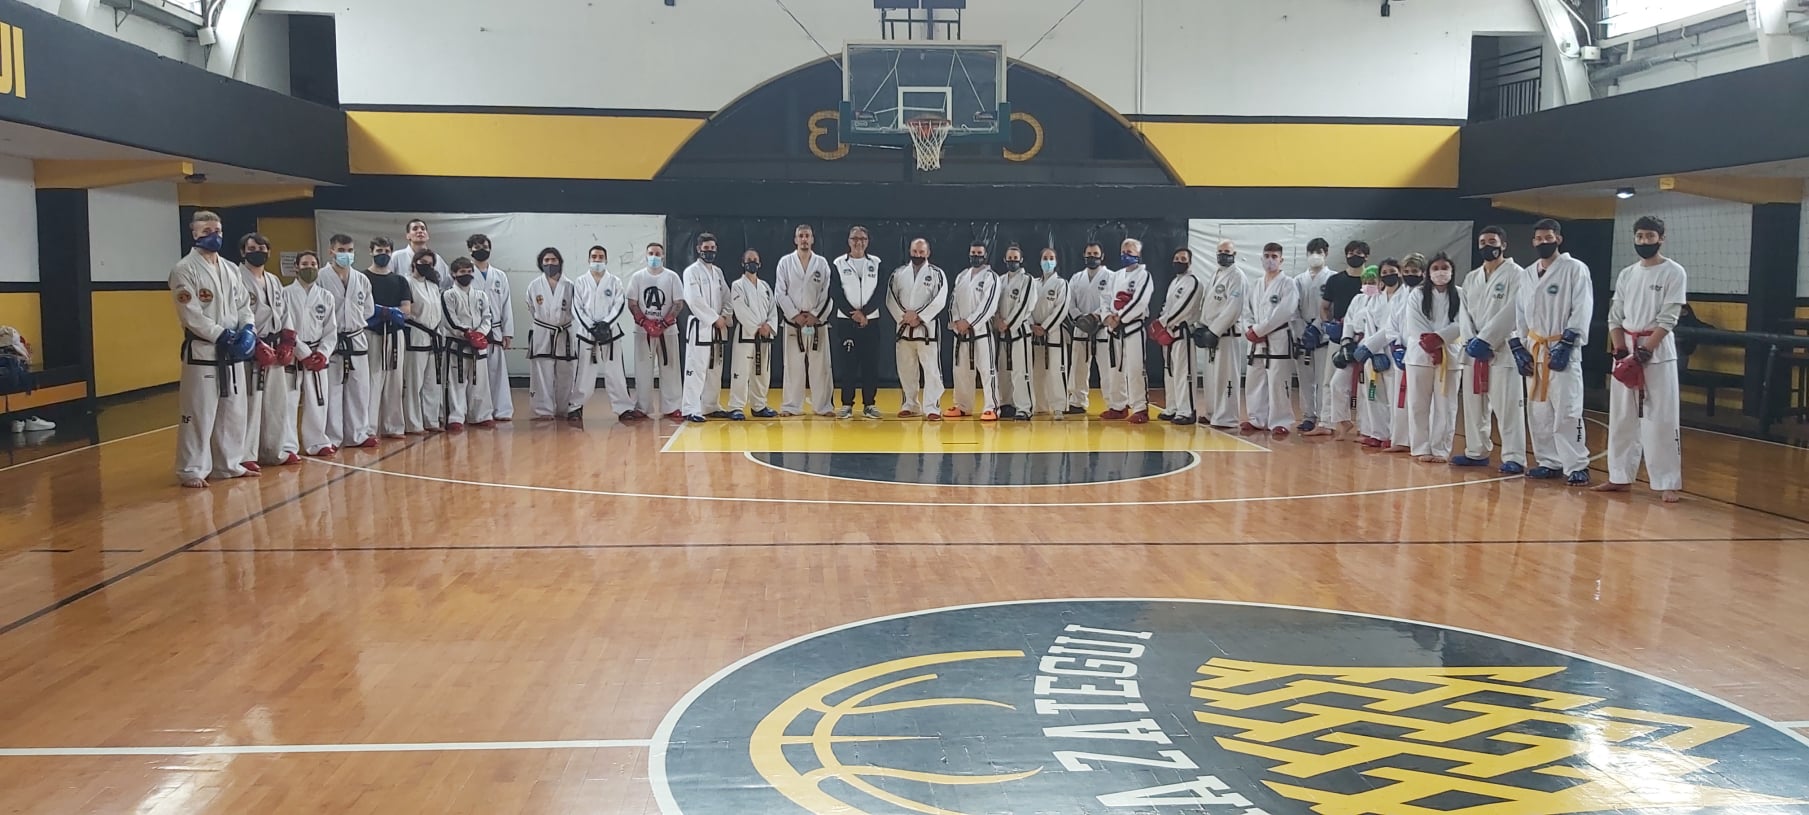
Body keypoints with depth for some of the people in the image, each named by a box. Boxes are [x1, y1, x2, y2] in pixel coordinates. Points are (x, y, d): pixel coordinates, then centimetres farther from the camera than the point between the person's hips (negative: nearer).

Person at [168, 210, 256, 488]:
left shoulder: (230, 269, 13)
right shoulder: (185, 269, -9)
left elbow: (244, 304, 14)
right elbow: (191, 315, -16)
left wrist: (248, 330, -5)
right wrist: (221, 335, -19)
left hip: (231, 351, 7)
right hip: (201, 351, -7)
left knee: (232, 411, 14)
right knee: (199, 414, -5)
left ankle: (228, 465, 26)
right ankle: (192, 470, 4)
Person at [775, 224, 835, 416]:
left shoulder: (822, 263, 4)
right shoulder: (785, 262, 2)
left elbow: (828, 293, 1)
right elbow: (780, 292, -1)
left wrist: (815, 315, -8)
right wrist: (795, 315, -9)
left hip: (817, 320, 1)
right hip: (793, 321, -1)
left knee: (820, 364, 2)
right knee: (793, 364, 2)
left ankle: (823, 405, 8)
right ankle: (790, 406, 9)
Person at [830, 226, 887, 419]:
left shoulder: (876, 263, 6)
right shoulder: (838, 264, 3)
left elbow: (880, 293, -1)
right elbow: (835, 293, -3)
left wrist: (864, 313, -12)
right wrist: (853, 314, -11)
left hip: (871, 321, 1)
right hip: (845, 321, -1)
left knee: (870, 365, 1)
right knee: (847, 364, -1)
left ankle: (869, 404, 9)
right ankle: (847, 404, 7)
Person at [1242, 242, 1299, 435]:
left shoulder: (1287, 284, -6)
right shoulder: (1257, 286, 14)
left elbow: (1282, 313, -17)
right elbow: (1247, 311, 15)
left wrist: (1257, 330, -16)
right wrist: (1249, 330, -5)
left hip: (1279, 340, -7)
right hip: (1258, 342, 7)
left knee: (1278, 383, -7)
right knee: (1254, 381, 10)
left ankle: (1280, 422, 1)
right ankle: (1258, 420, 22)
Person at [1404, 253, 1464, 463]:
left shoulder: (1459, 296, 5)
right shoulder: (1417, 295, 3)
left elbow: (1460, 324, -4)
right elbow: (1414, 325, -5)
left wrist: (1438, 338, -18)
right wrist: (1429, 345, -16)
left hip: (1450, 356, 0)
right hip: (1420, 355, 0)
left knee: (1445, 405, 3)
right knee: (1418, 405, 1)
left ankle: (1441, 449, 11)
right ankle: (1422, 448, 10)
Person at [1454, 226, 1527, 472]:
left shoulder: (1516, 274, -3)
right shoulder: (1471, 278, 16)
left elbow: (1511, 312, -13)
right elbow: (1464, 312, 10)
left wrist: (1485, 341, -17)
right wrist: (1471, 341, -7)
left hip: (1503, 349, -6)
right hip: (1473, 350, 7)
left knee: (1507, 406, -10)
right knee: (1473, 404, 11)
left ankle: (1514, 458, -8)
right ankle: (1476, 452, 21)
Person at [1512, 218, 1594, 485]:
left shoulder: (1575, 268, -5)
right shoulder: (1528, 274, 13)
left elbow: (1582, 310, -11)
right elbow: (1520, 313, 16)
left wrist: (1565, 345, -17)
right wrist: (1518, 347, 6)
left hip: (1561, 350, -6)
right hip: (1534, 350, 6)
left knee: (1567, 411, -10)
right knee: (1538, 411, 9)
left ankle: (1576, 466, -5)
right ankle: (1549, 462, 19)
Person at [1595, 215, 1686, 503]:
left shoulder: (1674, 272, -4)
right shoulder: (1626, 274, 11)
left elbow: (1668, 318, -11)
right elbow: (1614, 317, 10)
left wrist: (1645, 351, -17)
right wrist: (1620, 351, -4)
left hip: (1658, 353, -5)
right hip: (1625, 352, 5)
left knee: (1661, 420, -6)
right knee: (1622, 418, 9)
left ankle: (1668, 484, -2)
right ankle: (1620, 477, 18)